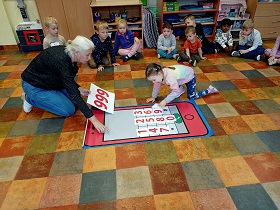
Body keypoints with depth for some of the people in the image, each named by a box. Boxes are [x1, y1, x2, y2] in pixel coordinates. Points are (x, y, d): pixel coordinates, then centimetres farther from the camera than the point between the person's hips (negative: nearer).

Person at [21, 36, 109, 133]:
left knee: (74, 100, 4)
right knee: (69, 110, -10)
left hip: (49, 81, 8)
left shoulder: (68, 54, -11)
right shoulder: (62, 60, -36)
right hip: (33, 85, -8)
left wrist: (79, 89, -5)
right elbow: (74, 94, -38)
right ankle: (30, 99, 5)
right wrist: (94, 120, -39)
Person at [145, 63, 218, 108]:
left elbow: (176, 91, -46)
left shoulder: (169, 77, -44)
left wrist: (165, 101, -50)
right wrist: (153, 97, 1)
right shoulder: (159, 73, -18)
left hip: (190, 76, -7)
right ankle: (181, 89, 29)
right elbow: (157, 85, -2)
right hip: (182, 71, 7)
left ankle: (209, 90, 14)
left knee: (191, 96, 0)